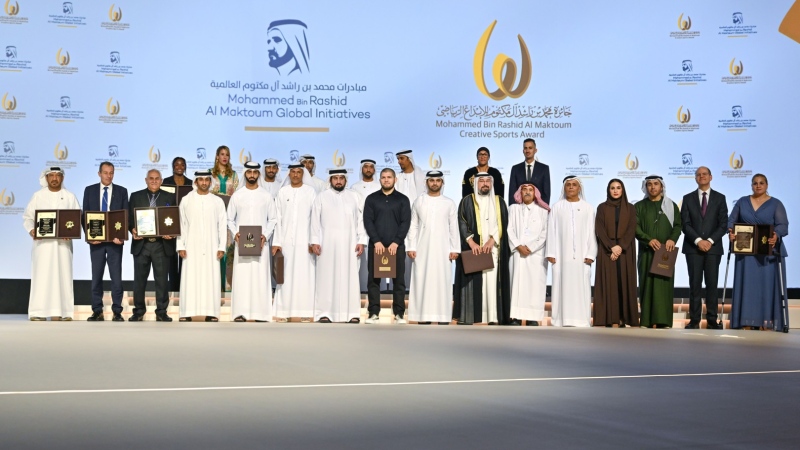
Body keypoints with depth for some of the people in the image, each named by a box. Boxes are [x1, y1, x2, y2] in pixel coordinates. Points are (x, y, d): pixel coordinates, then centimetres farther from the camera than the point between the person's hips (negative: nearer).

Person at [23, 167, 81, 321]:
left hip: (63, 243, 1)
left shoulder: (70, 197, 8)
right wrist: (31, 230, -12)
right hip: (42, 242, -1)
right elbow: (27, 217, 7)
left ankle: (61, 311, -2)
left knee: (62, 275, -2)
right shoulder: (38, 196, 8)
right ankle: (39, 312, -5)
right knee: (41, 275, -5)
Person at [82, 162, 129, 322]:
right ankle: (97, 312, 10)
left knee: (116, 277, -1)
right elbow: (85, 215, 5)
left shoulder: (122, 191, 5)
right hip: (96, 239, 1)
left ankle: (117, 312, 3)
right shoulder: (89, 190, 7)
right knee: (96, 277, 5)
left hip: (115, 239, -1)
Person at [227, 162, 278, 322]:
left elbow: (273, 219, 6)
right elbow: (230, 219, 11)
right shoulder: (236, 196, 7)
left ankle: (261, 313, 0)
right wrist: (235, 233, -7)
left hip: (260, 243, 0)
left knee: (261, 277, -3)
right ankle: (240, 313, -1)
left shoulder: (266, 196, 6)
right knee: (241, 276, -3)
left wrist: (266, 235, -8)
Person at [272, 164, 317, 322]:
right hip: (286, 240, 1)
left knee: (304, 275, -3)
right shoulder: (282, 192, 8)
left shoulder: (310, 192, 4)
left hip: (304, 241, -1)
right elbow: (277, 218, 6)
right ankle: (283, 311, 3)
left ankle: (305, 311, 0)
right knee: (285, 275, -1)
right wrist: (276, 242, -1)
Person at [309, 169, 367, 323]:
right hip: (327, 243, -1)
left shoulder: (354, 197, 10)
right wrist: (314, 241, -4)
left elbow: (360, 220, 8)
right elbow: (315, 220, 4)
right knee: (326, 277, -2)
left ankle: (352, 313, 1)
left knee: (350, 277, -1)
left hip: (349, 244, 1)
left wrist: (361, 241, 0)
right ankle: (325, 312, 0)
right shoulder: (321, 197, 6)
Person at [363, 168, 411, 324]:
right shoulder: (371, 199, 9)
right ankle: (374, 313, 3)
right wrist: (376, 241, -11)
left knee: (399, 280, -1)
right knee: (373, 280, 0)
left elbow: (406, 222, 0)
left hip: (397, 246, -1)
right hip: (376, 245, 1)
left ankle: (399, 314, 2)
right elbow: (368, 221, 1)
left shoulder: (403, 200, 8)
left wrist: (395, 242, -11)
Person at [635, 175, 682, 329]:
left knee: (664, 283, -5)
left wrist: (672, 239, -16)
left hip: (666, 251, 0)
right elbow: (635, 227, 0)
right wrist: (649, 239, -16)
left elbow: (678, 225, 4)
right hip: (646, 251, 0)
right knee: (647, 283, -3)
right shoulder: (639, 206, 10)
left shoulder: (671, 205, 11)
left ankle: (664, 320, -6)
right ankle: (646, 320, -3)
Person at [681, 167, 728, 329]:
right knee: (695, 284, -1)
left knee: (712, 284, 1)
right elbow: (685, 224, 0)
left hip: (713, 247, 0)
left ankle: (712, 320, 4)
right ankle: (694, 319, 0)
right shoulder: (688, 198, 7)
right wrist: (698, 240, -13)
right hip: (693, 247, 0)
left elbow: (723, 224, 0)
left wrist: (710, 240, -12)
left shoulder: (720, 198, 7)